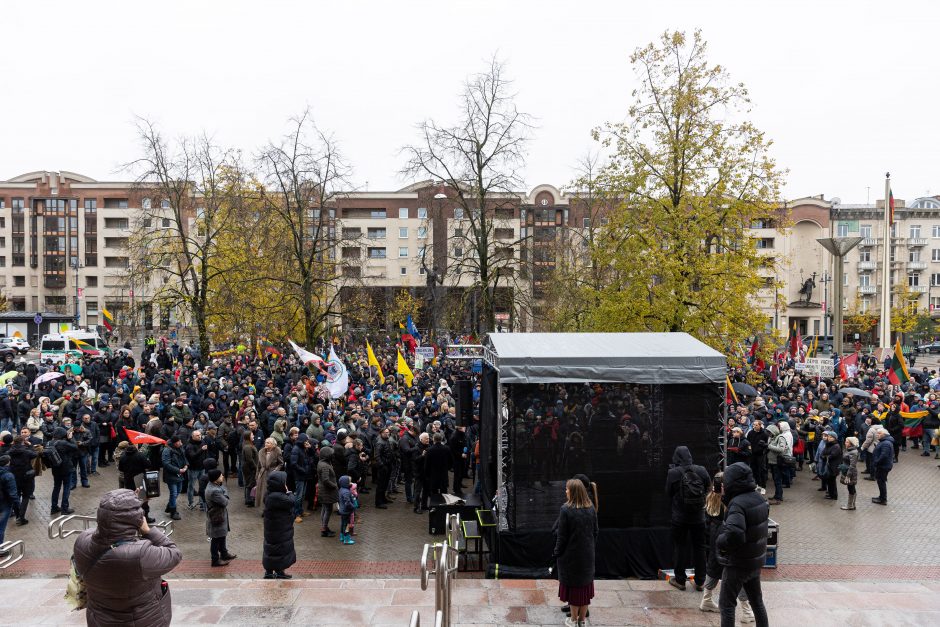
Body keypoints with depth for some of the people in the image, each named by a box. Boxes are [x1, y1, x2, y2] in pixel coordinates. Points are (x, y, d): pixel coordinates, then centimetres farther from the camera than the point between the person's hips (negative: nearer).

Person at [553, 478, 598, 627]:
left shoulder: (566, 509, -19)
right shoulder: (591, 508, -3)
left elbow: (562, 535, -15)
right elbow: (595, 532, 5)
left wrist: (557, 553, -4)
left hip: (571, 554, -4)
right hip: (587, 554, 4)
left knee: (573, 586, 8)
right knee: (585, 584, 14)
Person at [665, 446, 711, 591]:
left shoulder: (673, 473, -16)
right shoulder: (701, 470, -9)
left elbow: (668, 493, -5)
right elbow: (709, 489, 4)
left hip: (680, 517, -2)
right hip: (698, 517, 2)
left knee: (679, 548, 11)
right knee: (699, 548, 14)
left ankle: (680, 580, 18)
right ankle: (699, 582, 20)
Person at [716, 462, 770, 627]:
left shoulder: (738, 503, -26)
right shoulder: (758, 497, -1)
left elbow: (733, 534, -40)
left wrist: (720, 541, -20)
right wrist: (726, 498, 2)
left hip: (738, 563, -8)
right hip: (756, 560, 8)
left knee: (726, 604, 4)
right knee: (757, 601, 22)